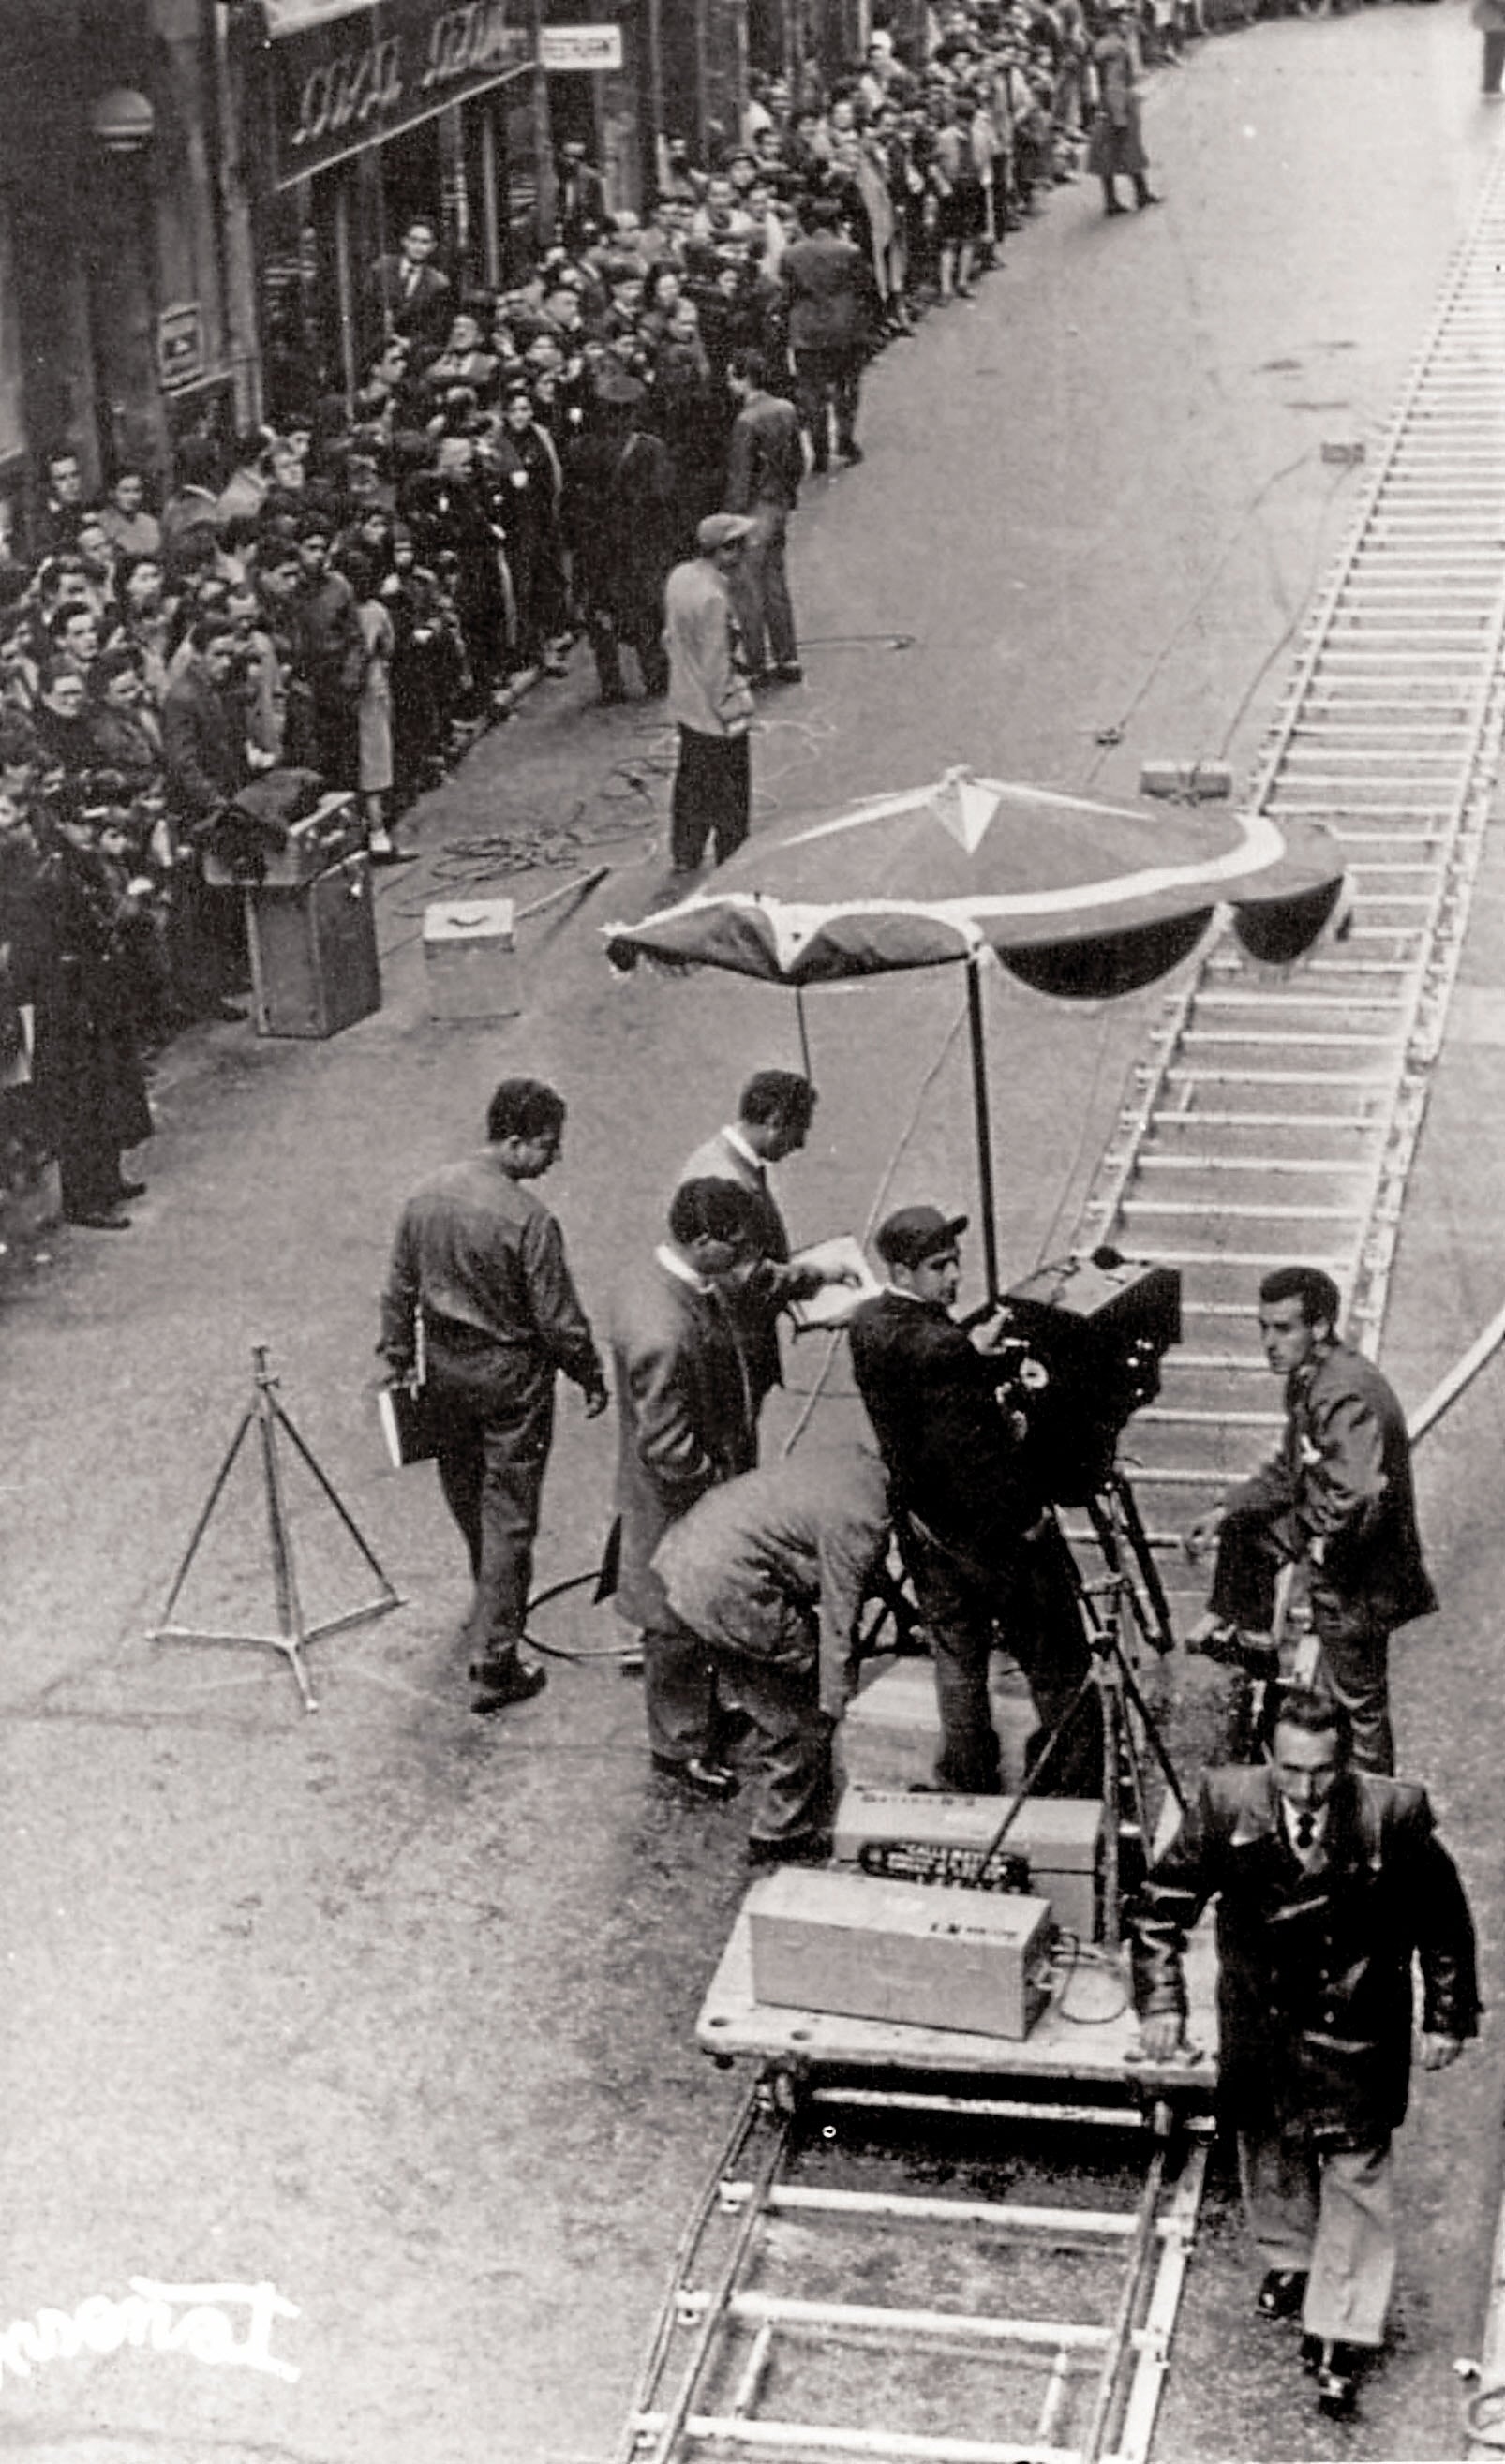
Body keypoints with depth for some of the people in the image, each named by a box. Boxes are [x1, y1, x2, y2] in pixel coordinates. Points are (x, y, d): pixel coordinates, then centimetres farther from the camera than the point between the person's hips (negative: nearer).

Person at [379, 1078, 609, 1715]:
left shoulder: (426, 1197, -4)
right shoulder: (527, 1220, -24)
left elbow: (400, 1290, 6)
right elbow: (558, 1319, -17)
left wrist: (399, 1358, 18)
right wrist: (591, 1377, -2)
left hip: (445, 1370, 6)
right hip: (511, 1378, -6)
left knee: (466, 1495, 24)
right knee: (508, 1518, 2)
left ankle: (491, 1605, 48)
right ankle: (494, 1662, 3)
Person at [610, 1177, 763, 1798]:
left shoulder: (695, 1285, -9)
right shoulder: (661, 1334, -38)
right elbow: (669, 1450, -30)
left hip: (713, 1488, 9)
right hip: (680, 1508, -9)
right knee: (679, 1630, 14)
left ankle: (702, 1711, 50)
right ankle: (682, 1746, 34)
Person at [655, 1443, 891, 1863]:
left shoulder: (861, 1462, 7)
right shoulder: (859, 1522, -20)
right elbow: (839, 1624, -16)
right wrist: (834, 1707, -9)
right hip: (726, 1587, -10)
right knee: (798, 1719, 1)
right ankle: (780, 1837, 13)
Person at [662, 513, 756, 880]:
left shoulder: (680, 576, -2)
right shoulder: (713, 597, -28)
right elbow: (716, 664, -24)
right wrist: (728, 713, -15)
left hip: (685, 705, 8)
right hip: (718, 712, -8)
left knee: (690, 785, 22)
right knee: (729, 796, 7)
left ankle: (683, 860, 33)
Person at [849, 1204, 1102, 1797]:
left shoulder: (867, 1324, -2)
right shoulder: (940, 1348, -29)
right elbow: (973, 1457, -26)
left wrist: (997, 1420, 4)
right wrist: (1028, 1517, -13)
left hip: (923, 1522, 8)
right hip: (994, 1530, -8)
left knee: (956, 1658, 19)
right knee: (1056, 1666, 7)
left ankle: (968, 1784, 27)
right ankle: (1072, 1790, 16)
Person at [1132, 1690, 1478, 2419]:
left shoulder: (1394, 1816, -24)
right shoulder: (1226, 1804, -21)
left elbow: (1444, 1920, -8)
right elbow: (1163, 1905, -9)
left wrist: (1448, 2017, -3)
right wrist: (1160, 2000, -16)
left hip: (1357, 2026, -2)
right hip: (1259, 2017, 3)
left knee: (1356, 2174, 1)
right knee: (1268, 2146, 22)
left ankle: (1341, 2332, 12)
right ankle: (1287, 2259, 49)